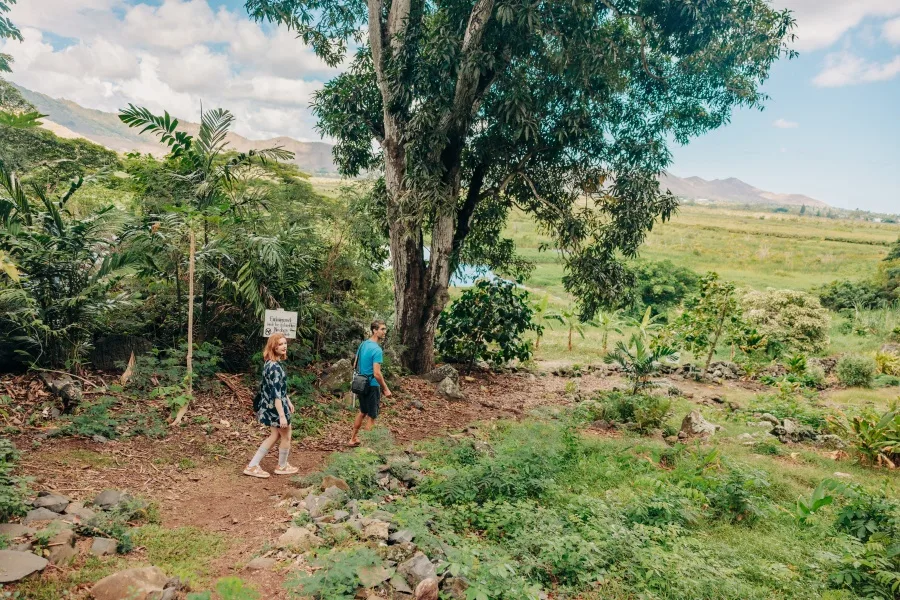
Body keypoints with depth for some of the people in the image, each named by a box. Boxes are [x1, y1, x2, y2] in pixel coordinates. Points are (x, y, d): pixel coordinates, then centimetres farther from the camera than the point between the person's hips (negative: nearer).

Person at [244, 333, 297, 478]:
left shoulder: (272, 363, 7)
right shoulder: (274, 367, -25)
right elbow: (276, 393, -27)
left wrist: (288, 401, 24)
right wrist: (282, 415, -27)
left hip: (271, 406, 10)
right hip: (276, 406, -10)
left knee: (275, 435, 20)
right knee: (286, 436, 10)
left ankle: (252, 466, 21)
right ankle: (282, 467, 30)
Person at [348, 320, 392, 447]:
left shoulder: (363, 344, 5)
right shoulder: (377, 350, -22)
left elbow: (356, 365, 14)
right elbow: (377, 374, -25)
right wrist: (386, 389, -16)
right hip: (372, 386, -8)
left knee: (362, 412, 24)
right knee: (371, 417, 5)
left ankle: (353, 439, 33)